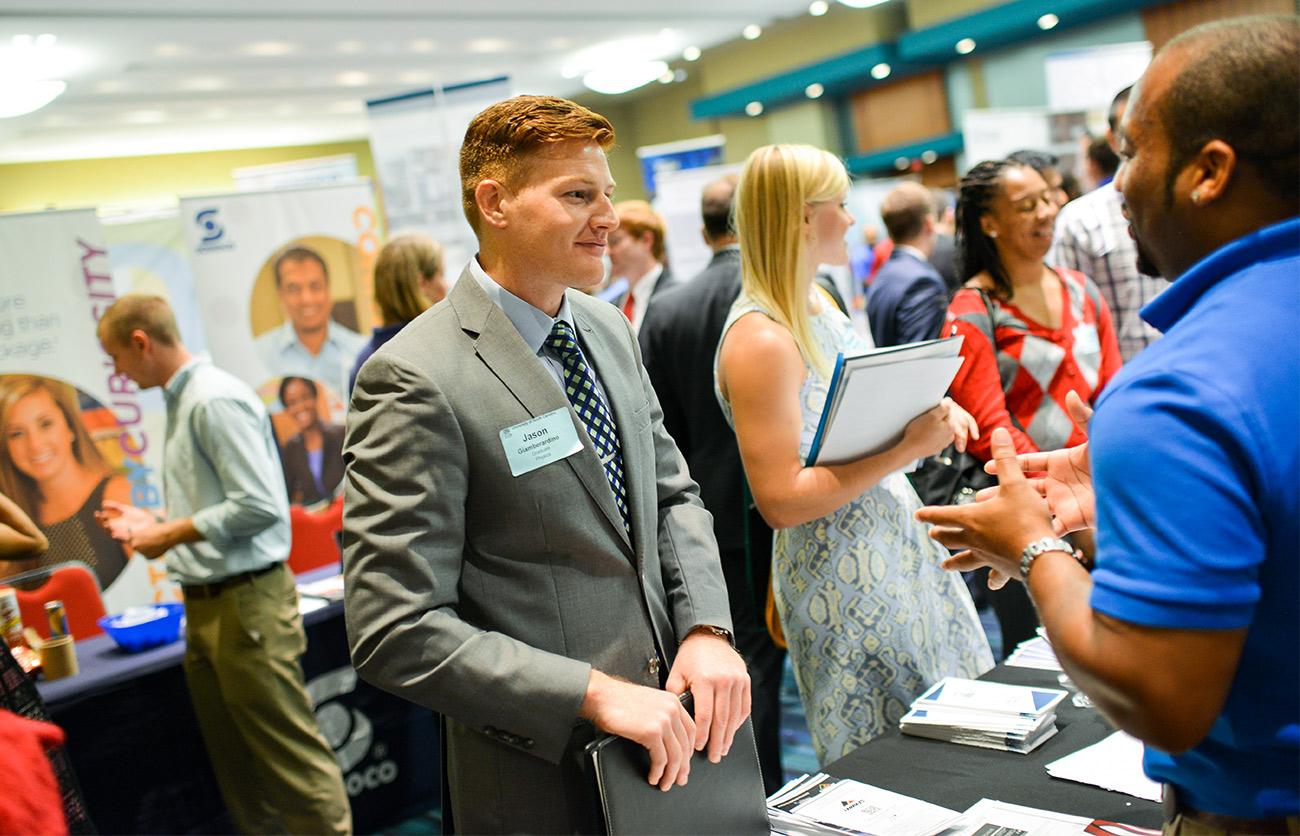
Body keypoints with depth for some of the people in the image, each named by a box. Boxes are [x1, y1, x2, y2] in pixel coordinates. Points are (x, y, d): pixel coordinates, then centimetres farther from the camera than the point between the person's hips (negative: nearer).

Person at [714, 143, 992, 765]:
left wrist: (926, 413, 1)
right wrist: (906, 449, -22)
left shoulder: (818, 304, 7)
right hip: (841, 575, -9)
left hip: (897, 546, 9)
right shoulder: (759, 340, -21)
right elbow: (781, 499, -23)